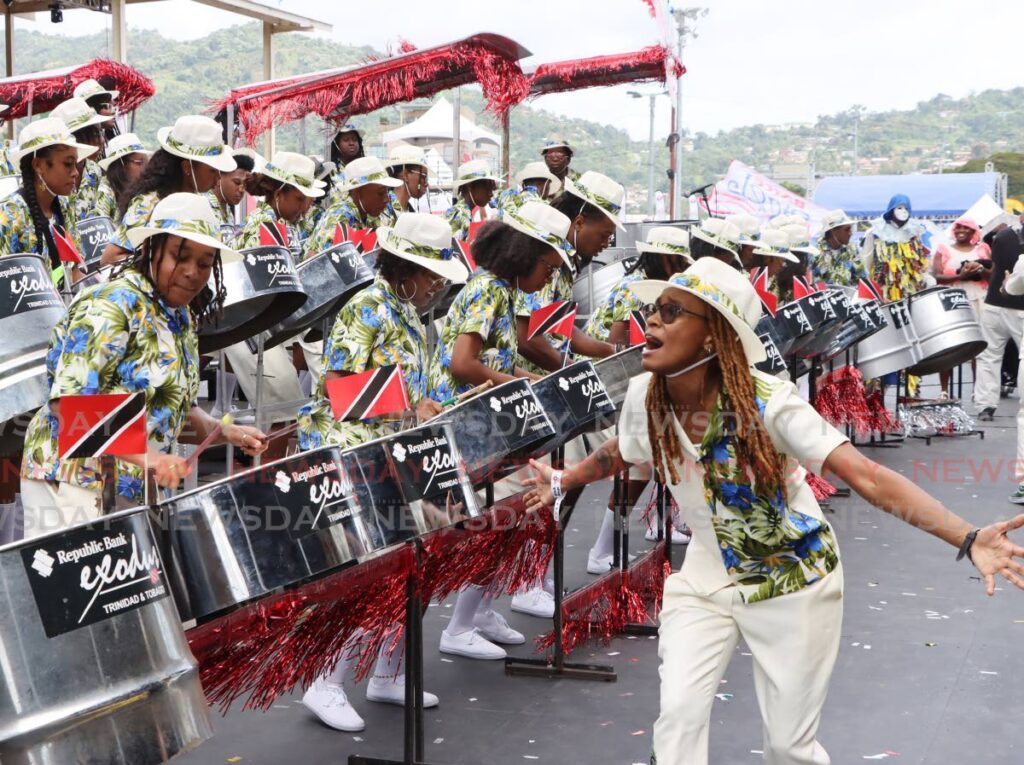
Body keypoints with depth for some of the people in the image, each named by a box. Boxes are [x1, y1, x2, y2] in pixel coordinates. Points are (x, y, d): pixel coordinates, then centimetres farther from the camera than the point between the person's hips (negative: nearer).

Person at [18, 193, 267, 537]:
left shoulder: (182, 320, 11)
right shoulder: (111, 306, -14)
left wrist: (225, 432, 1)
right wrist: (142, 455, -31)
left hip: (135, 493, 8)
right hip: (74, 483, -8)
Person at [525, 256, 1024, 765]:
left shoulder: (768, 403, -28)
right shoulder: (643, 396, -13)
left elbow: (868, 477, -33)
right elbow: (620, 452, 12)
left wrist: (967, 539, -44)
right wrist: (563, 481, 24)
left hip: (793, 584, -3)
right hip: (706, 579, 4)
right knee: (679, 714, -12)